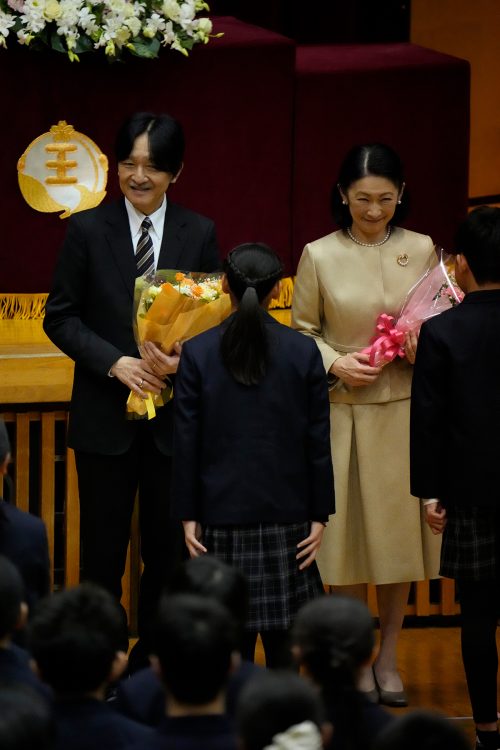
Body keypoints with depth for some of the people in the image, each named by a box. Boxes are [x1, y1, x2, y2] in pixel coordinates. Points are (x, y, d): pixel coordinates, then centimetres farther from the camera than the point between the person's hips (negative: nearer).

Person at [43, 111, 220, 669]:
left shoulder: (198, 234, 3)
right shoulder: (87, 230, -2)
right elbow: (60, 316, -1)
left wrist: (185, 360, -16)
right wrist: (114, 362, -16)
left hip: (175, 411, 1)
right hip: (106, 414, -1)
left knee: (168, 549, 8)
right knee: (103, 548, 3)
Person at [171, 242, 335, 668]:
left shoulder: (198, 353, -3)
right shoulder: (303, 352, -2)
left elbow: (187, 443, -2)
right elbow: (318, 441, 0)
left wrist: (188, 516, 4)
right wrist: (319, 516, 6)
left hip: (223, 512, 0)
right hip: (286, 514, 0)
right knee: (282, 639, 4)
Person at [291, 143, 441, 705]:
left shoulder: (421, 251, 2)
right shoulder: (320, 257, -1)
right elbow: (301, 333, 5)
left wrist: (424, 348, -12)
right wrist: (335, 364, -13)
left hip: (405, 411, 1)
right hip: (343, 410, -1)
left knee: (400, 533, 5)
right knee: (348, 533, 3)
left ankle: (388, 658, 18)